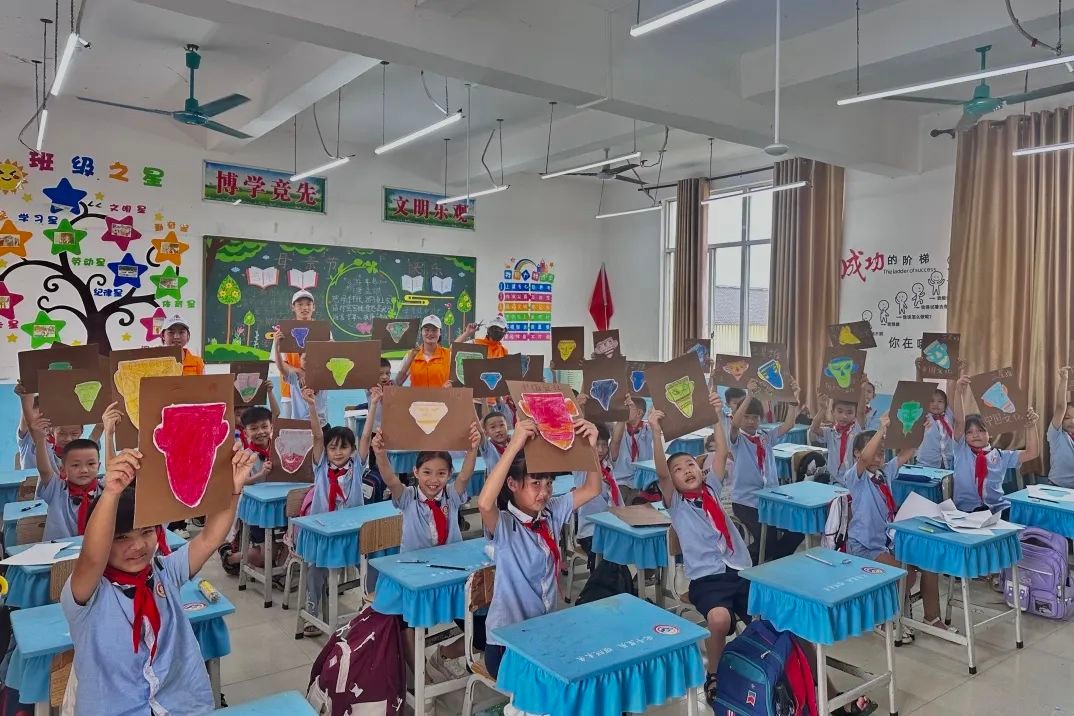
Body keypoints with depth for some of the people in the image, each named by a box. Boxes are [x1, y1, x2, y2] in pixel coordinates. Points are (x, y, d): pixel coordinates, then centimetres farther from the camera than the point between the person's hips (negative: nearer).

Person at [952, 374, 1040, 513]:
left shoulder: (1000, 455, 15)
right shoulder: (962, 450, 8)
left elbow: (1032, 453, 8)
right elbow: (959, 421, -6)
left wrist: (1031, 426, -3)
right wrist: (959, 393, -18)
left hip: (998, 509, 3)